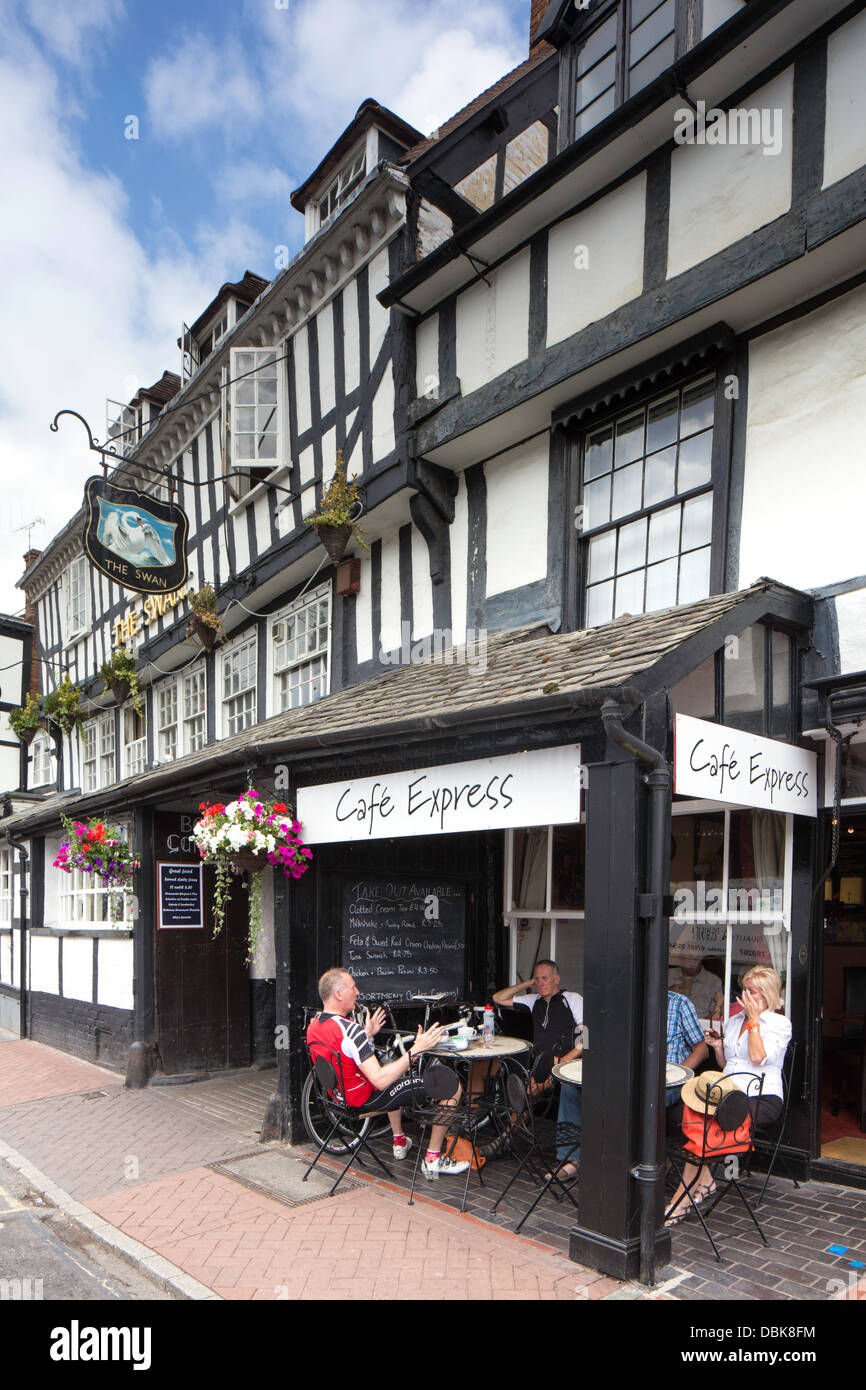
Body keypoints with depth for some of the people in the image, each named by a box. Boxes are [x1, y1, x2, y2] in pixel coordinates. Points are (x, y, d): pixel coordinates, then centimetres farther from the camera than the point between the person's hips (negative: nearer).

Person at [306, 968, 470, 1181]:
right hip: (367, 1099, -9)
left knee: (391, 1066, 40)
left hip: (339, 1096, 9)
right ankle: (433, 1159, 4)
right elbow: (380, 1080, -33)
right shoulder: (350, 1030, -31)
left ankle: (399, 1142, 45)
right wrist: (415, 1050, -32)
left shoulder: (313, 1025, -2)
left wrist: (366, 1035, 13)